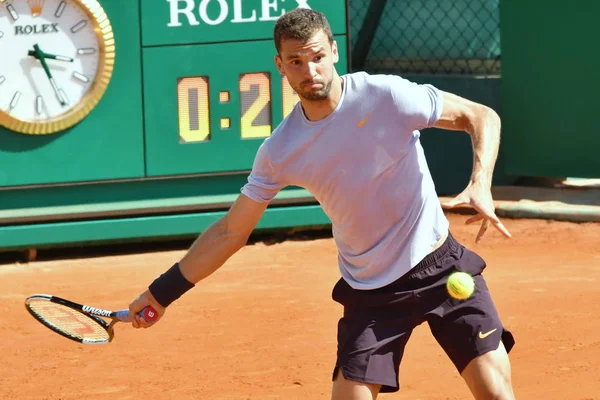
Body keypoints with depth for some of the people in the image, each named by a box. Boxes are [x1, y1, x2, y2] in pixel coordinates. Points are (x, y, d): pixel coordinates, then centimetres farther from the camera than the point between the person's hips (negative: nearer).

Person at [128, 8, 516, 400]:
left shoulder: (387, 95, -15)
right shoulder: (280, 151, -5)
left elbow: (482, 117, -7)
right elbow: (229, 233, 5)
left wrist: (480, 186, -25)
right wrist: (160, 293, 6)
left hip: (440, 267, -2)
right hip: (369, 291, 2)